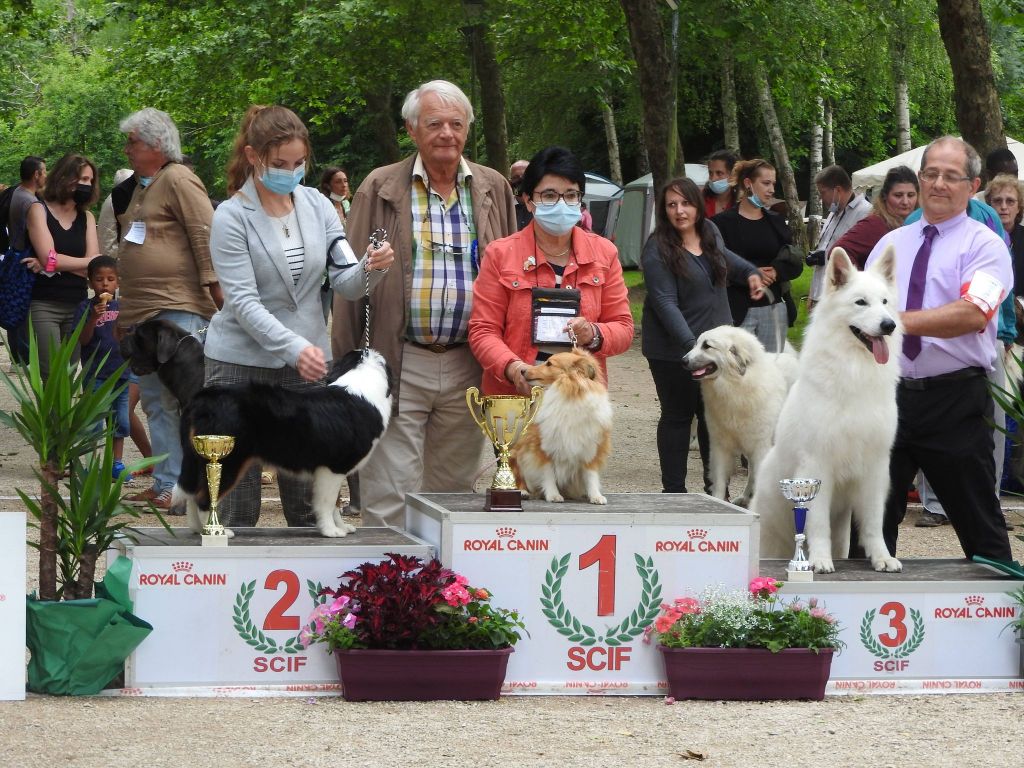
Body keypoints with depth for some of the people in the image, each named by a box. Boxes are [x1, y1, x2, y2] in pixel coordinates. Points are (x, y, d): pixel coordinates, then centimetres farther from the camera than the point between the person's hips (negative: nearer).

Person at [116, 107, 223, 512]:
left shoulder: (179, 181, -8)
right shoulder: (138, 187, 21)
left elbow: (205, 234, -15)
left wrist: (214, 285, -22)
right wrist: (125, 313, 27)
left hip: (178, 309, -10)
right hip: (142, 311, 10)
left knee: (179, 399, -11)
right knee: (155, 401, 9)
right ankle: (164, 484, 12)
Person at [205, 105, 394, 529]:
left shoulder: (317, 205, 6)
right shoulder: (232, 217, -8)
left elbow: (346, 282, 1)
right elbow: (243, 302, -16)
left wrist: (371, 269, -23)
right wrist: (295, 348, -29)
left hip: (306, 365, 4)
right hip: (241, 364, -3)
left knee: (309, 498, 3)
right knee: (237, 501, 1)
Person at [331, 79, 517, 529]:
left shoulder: (493, 190, 11)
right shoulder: (380, 189, 2)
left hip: (468, 368, 3)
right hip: (397, 365, -3)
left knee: (454, 493, 10)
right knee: (389, 498, -6)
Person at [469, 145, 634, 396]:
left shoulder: (604, 253, 10)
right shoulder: (501, 255, 3)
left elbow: (623, 328, 10)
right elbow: (483, 330, 0)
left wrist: (594, 334, -12)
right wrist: (511, 367, -19)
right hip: (514, 395, -2)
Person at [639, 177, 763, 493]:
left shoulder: (710, 231, 6)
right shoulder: (658, 251, -16)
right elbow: (665, 303, -22)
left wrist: (750, 272, 21)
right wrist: (691, 346, -30)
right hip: (674, 350, -6)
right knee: (678, 416, 1)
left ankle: (715, 488, 18)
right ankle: (674, 491, 7)